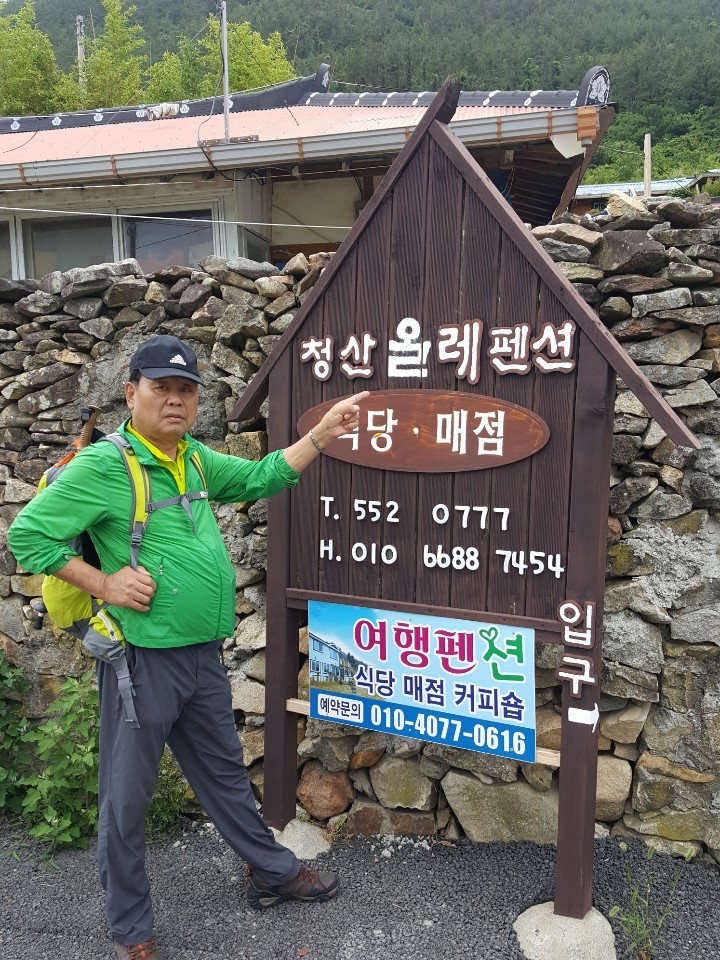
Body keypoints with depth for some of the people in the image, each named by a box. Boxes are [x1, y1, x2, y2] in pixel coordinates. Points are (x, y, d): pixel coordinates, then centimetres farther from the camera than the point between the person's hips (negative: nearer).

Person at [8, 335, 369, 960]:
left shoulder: (197, 459, 6)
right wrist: (104, 583, -17)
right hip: (142, 659, -7)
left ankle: (274, 874, 43)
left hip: (203, 656, 7)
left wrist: (323, 432, 9)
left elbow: (261, 477, 15)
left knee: (226, 773, 24)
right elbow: (26, 534, -13)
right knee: (127, 797, 12)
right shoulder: (104, 465, -15)